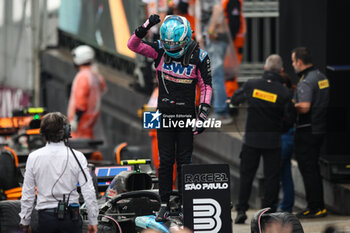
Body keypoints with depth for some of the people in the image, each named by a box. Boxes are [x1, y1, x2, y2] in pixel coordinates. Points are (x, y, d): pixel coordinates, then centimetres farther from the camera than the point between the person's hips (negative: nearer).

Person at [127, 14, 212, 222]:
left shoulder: (199, 57, -8)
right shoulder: (161, 50, -3)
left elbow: (206, 86, -4)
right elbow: (133, 45, -8)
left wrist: (203, 115, -10)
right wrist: (146, 27, -23)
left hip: (186, 116, -2)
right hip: (164, 114, 2)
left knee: (184, 160, 2)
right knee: (165, 161, 5)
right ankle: (165, 204, 10)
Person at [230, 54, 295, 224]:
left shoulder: (251, 85, -5)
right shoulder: (284, 92, -9)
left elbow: (234, 100, 10)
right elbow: (289, 119, -5)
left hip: (251, 138, 1)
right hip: (273, 140, -1)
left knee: (246, 174, 9)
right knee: (271, 176, 6)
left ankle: (241, 210, 5)